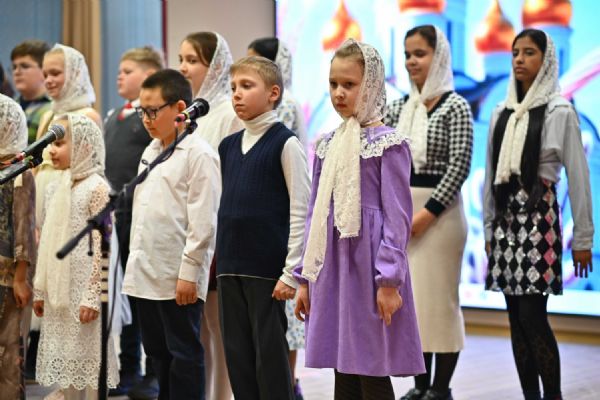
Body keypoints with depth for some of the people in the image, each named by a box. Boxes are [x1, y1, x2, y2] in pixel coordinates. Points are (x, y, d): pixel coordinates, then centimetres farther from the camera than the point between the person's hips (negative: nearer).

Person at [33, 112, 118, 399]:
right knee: (61, 363, 12)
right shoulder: (55, 189, 12)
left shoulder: (96, 188, -10)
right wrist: (39, 290, 15)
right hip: (57, 292, 7)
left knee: (87, 360, -1)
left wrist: (93, 296, -17)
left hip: (83, 289, -7)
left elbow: (102, 247, -14)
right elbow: (46, 245, 16)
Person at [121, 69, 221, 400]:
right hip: (145, 273, 9)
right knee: (157, 351, 15)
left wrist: (189, 271, -17)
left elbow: (203, 221, -15)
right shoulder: (151, 151, 15)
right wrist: (135, 262, 17)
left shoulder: (198, 154, -11)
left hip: (177, 277, -9)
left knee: (184, 354, 0)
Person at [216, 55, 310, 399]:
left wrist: (291, 272, -13)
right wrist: (222, 260, 13)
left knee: (270, 352, -2)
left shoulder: (285, 143, -7)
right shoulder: (229, 145, 12)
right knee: (237, 354, 9)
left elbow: (301, 212, -10)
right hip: (230, 268, 6)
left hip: (268, 268, -6)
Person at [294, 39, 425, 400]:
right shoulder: (328, 145, 12)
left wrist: (389, 280, -16)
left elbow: (397, 216, -11)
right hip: (332, 268, 6)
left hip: (369, 265, -6)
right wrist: (306, 278, 12)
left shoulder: (388, 143, -7)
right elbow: (316, 215, 14)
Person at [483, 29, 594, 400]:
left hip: (539, 216, -5)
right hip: (506, 218, 5)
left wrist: (583, 238, -5)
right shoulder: (501, 113, 11)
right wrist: (489, 227, 14)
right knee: (517, 318, 5)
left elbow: (578, 176, -4)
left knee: (532, 317, -10)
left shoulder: (559, 111, -3)